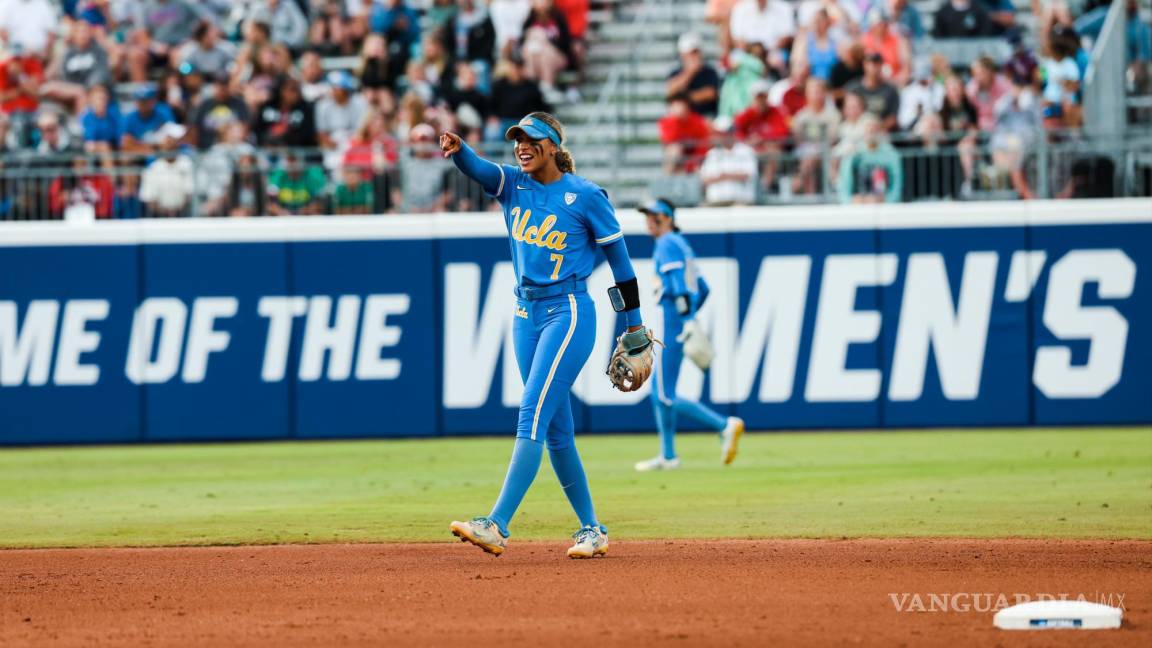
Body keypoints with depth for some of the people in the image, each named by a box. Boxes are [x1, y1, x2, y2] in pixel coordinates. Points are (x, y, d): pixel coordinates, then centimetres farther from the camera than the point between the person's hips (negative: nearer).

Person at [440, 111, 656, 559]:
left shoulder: (585, 196, -8)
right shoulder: (513, 184, 6)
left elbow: (617, 254, -1)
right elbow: (480, 171, -15)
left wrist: (634, 324, 2)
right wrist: (458, 151, -40)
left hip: (569, 315, -7)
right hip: (526, 315, 7)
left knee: (533, 415, -17)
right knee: (556, 430, 9)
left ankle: (498, 526, -25)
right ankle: (592, 529, 19)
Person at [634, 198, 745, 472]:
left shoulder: (668, 244, -8)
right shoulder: (682, 244, 20)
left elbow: (680, 285, -21)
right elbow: (702, 288, 23)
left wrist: (688, 319, -30)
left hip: (672, 326, -10)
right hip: (680, 324, 10)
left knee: (665, 396, -11)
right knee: (659, 391, 13)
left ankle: (725, 426, -14)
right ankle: (667, 456, 16)